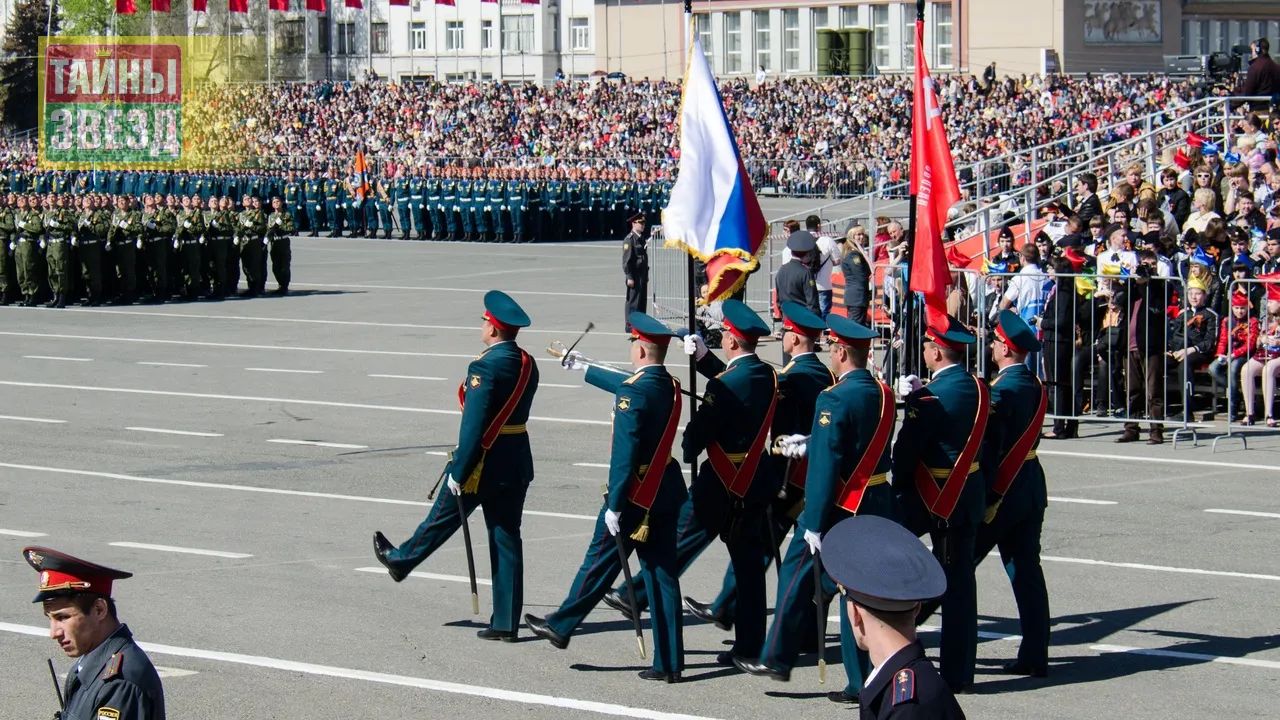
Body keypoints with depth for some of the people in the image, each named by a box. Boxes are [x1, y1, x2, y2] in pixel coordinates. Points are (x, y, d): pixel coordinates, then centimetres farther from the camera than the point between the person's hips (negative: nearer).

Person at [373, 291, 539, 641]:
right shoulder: (528, 364, 5)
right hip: (517, 463, 6)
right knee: (507, 539, 8)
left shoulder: (485, 367, -20)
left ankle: (400, 560, 43)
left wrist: (458, 472, -16)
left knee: (443, 518, 18)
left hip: (483, 464, -6)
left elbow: (473, 426, -22)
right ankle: (506, 622, 9)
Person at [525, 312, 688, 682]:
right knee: (662, 572, 7)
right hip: (666, 491, 7)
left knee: (601, 560, 10)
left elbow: (624, 455, -22)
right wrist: (585, 370, 42)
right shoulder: (670, 387, 6)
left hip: (636, 493, -7)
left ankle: (561, 626, 28)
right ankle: (669, 663, 6)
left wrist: (613, 506, -18)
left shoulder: (632, 393, -19)